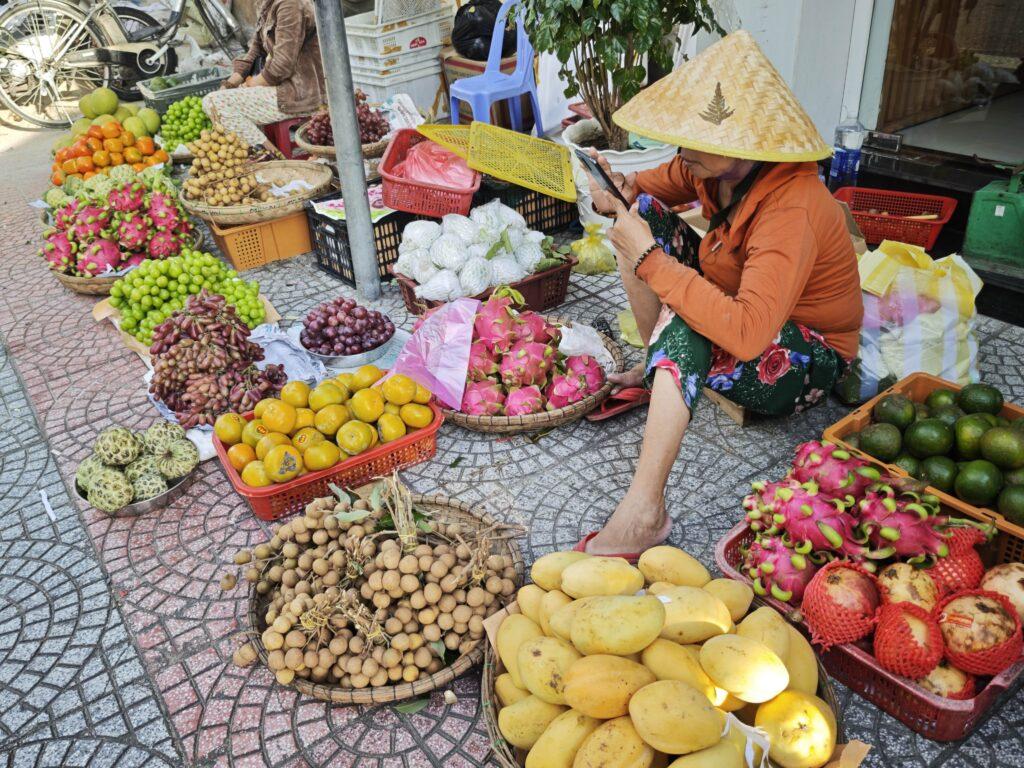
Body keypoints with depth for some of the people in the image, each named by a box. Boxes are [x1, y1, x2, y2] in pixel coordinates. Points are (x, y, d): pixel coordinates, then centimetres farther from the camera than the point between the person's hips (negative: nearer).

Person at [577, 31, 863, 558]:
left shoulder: (791, 212, -34)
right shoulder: (718, 166, -11)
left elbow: (745, 334, -45)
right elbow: (663, 181, 11)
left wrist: (650, 260, -39)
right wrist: (624, 191, -14)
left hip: (807, 360, -8)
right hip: (736, 308, 8)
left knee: (681, 326, -40)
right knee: (642, 210, -3)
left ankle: (642, 514, -38)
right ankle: (655, 367, 1)